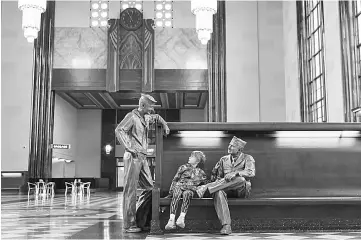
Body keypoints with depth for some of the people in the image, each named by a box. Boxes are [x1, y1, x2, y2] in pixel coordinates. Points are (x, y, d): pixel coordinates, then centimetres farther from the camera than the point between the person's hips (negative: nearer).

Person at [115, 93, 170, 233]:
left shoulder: (146, 118, 18)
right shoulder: (132, 116, -6)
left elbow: (157, 117, 40)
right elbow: (119, 131, -18)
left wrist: (165, 125, 22)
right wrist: (130, 148, -21)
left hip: (143, 158, 9)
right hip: (133, 157, -9)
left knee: (149, 188, 6)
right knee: (131, 190, -6)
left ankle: (141, 221, 13)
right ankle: (129, 225, -2)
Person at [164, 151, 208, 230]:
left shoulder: (200, 173, 18)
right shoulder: (183, 167, 21)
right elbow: (175, 179, 15)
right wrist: (171, 191, 4)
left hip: (190, 189, -1)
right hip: (179, 187, 1)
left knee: (187, 193, -36)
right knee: (176, 193, -34)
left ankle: (181, 218, -47)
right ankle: (171, 220, -45)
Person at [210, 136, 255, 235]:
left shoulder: (247, 158, 6)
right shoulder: (224, 159, 19)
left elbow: (251, 173, -14)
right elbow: (218, 176, 20)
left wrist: (235, 173, -29)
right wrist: (218, 182, -4)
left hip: (242, 190, -2)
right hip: (227, 189, 3)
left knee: (241, 179, -38)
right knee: (218, 192, -35)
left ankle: (206, 187, -37)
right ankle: (226, 226, -43)